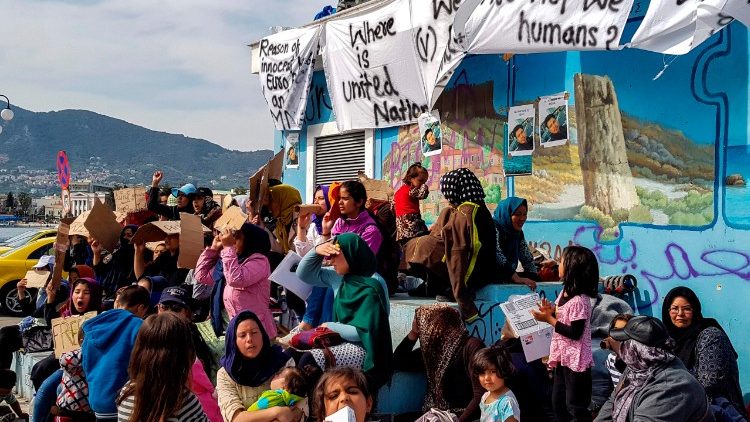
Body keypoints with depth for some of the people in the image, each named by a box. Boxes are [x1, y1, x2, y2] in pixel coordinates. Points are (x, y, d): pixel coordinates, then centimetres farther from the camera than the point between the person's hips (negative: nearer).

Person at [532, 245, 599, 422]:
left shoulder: (579, 301, -23)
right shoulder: (565, 292, 5)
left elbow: (575, 333, -23)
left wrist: (549, 319, -20)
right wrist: (552, 311, -2)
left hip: (575, 360, -9)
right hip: (562, 357, 9)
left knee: (575, 406, 1)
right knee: (558, 402, 18)